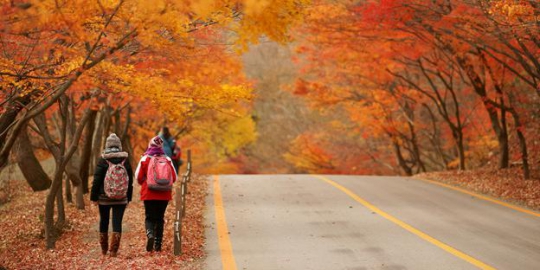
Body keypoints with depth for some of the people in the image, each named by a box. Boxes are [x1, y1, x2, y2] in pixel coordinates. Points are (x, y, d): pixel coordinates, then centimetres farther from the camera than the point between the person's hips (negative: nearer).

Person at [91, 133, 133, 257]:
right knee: (117, 223, 0)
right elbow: (130, 181, 5)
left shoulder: (102, 161, -8)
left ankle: (104, 249, 24)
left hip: (104, 198, -1)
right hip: (121, 199, 1)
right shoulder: (125, 161, 0)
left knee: (104, 221, 14)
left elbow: (96, 180, -7)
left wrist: (94, 197, -1)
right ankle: (114, 250, -8)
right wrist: (128, 198, 13)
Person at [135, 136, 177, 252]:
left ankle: (150, 234, -23)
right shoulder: (167, 160, 1)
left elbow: (138, 176, -4)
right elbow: (174, 177, 2)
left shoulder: (145, 159, -4)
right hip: (164, 195, 2)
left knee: (149, 217, 6)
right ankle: (158, 244, 12)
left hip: (149, 194, -2)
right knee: (160, 218, 12)